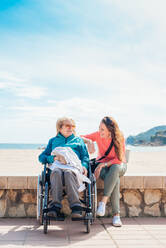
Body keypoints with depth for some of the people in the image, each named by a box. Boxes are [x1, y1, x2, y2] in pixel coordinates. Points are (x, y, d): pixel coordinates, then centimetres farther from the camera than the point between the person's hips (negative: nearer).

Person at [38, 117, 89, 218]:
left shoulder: (79, 140, 30)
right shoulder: (53, 141, 29)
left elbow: (85, 156, 20)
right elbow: (41, 157, 20)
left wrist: (84, 165, -3)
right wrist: (54, 158, -1)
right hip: (57, 166, 1)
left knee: (68, 173, -37)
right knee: (56, 172, -37)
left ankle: (76, 206, -47)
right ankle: (55, 205, -42)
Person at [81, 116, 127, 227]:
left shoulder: (119, 138, -15)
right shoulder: (98, 135, -10)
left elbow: (119, 159, -15)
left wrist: (103, 164, -26)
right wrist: (88, 140, -25)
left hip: (118, 165, 0)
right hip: (102, 166, 1)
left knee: (115, 168, -40)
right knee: (115, 180, -34)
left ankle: (103, 201, -37)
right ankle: (116, 214, -31)